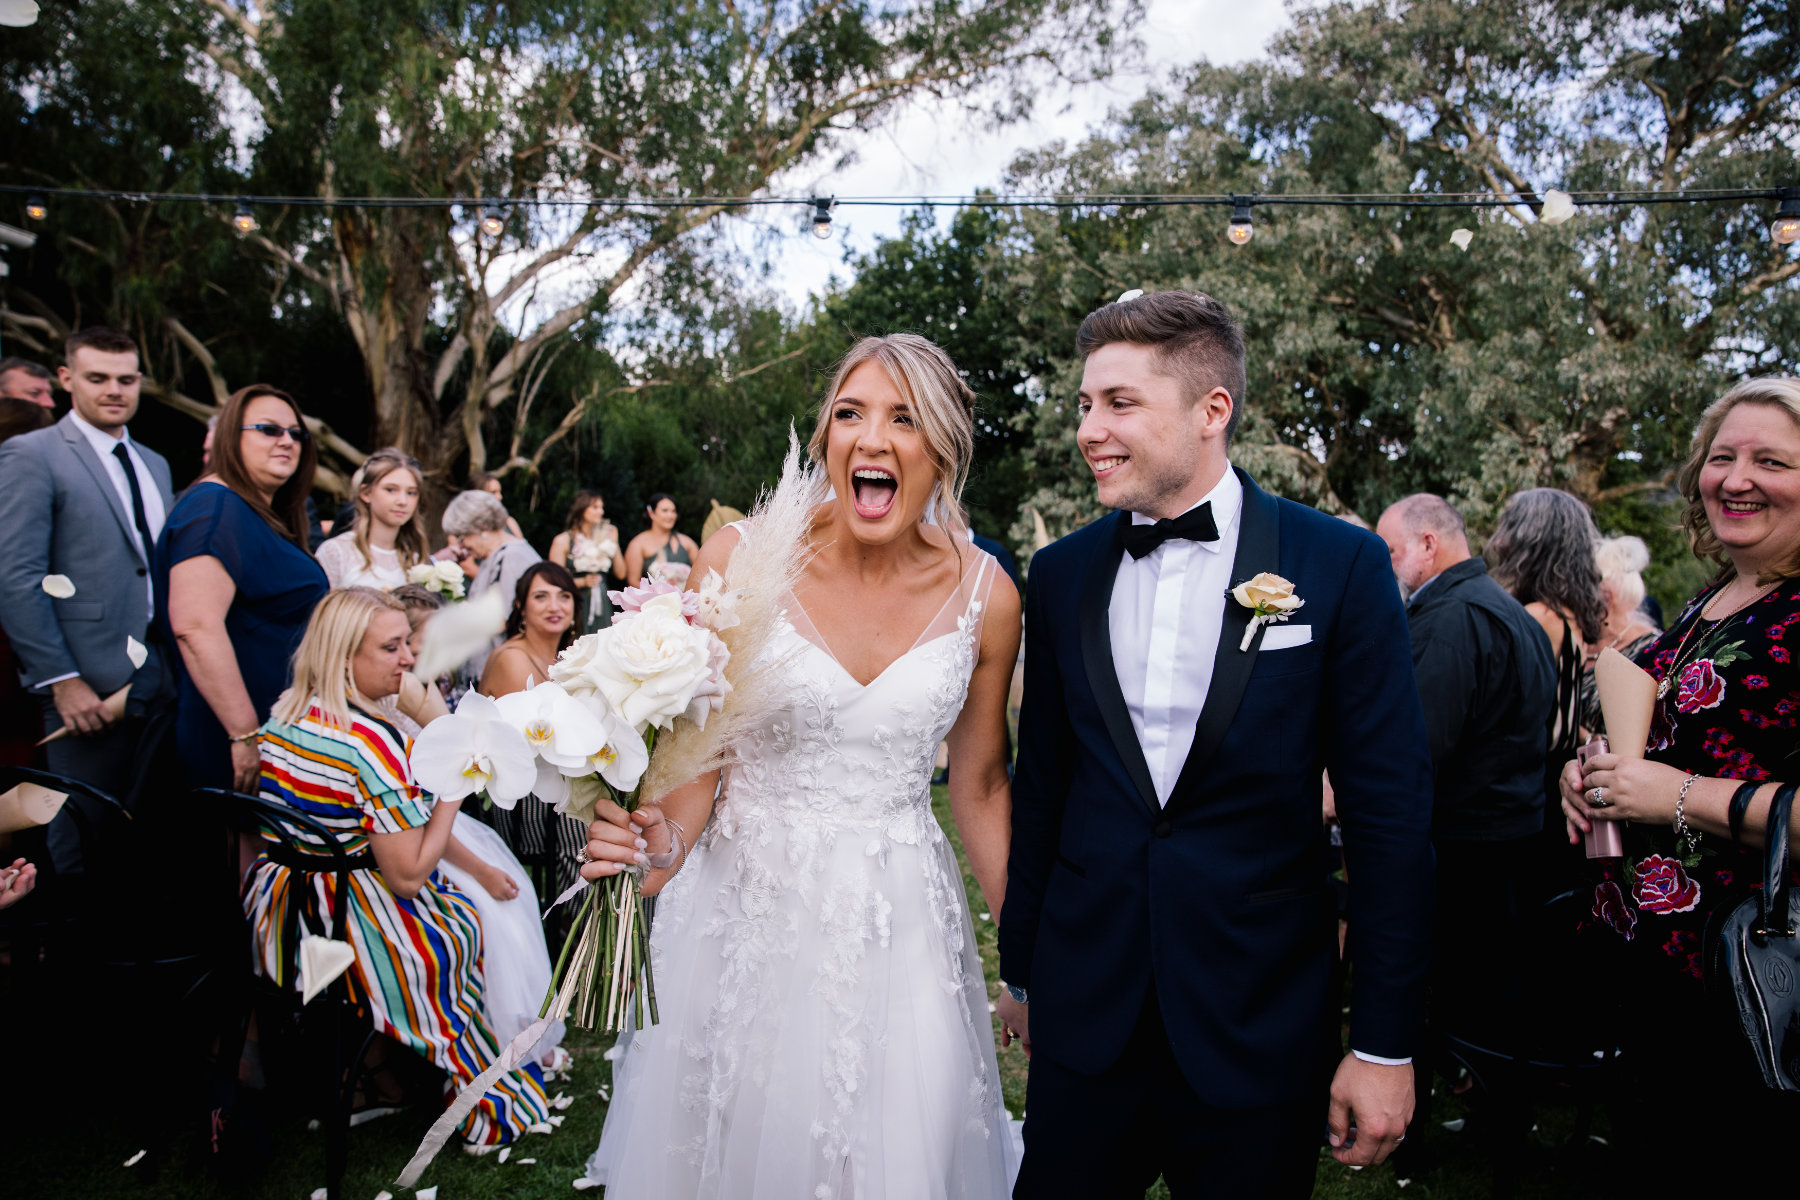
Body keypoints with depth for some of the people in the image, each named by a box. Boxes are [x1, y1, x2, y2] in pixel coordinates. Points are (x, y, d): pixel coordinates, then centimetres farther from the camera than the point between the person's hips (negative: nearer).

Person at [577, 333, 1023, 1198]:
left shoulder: (985, 598, -7)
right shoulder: (740, 559, -12)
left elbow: (979, 786, 4)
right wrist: (663, 846, -26)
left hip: (897, 923, 1)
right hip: (744, 901, 0)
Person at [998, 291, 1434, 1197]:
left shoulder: (1342, 567, -8)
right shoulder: (1061, 574, 1)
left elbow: (1389, 810, -7)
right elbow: (1040, 786, 7)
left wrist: (1386, 1044, -7)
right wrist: (1019, 971, 12)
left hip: (1261, 1024, -2)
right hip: (1083, 1014, 3)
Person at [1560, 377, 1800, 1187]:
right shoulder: (1710, 602, 9)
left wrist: (1683, 797, -23)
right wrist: (1591, 768, 3)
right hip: (1644, 938, 8)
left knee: (1705, 1161, 9)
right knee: (1644, 1144, 23)